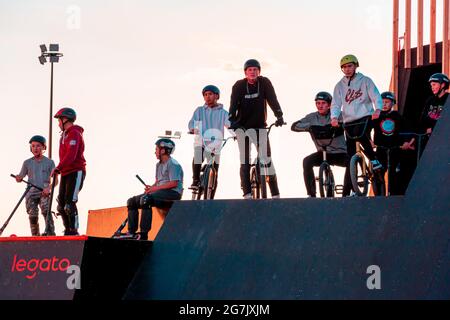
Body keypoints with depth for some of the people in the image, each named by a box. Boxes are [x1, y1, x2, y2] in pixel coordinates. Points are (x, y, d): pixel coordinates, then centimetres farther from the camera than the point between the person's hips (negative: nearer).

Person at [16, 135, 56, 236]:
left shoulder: (49, 162, 7)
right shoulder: (27, 163, 13)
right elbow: (21, 177, 12)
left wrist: (49, 188, -16)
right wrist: (19, 178, -14)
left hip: (44, 192, -2)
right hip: (31, 193, 2)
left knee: (46, 210, -26)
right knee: (32, 215, -10)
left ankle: (50, 232, -36)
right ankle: (35, 236, 5)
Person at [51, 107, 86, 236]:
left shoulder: (74, 134, -11)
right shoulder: (65, 135, 20)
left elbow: (70, 156, -22)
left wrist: (57, 168, -26)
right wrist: (59, 170, 9)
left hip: (76, 172, -10)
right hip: (66, 173, 10)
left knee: (69, 204, -16)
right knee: (61, 205, 8)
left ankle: (74, 232, -14)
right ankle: (68, 231, 14)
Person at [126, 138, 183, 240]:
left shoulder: (173, 164, -9)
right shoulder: (159, 165, 21)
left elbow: (174, 183, -18)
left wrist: (155, 188, -18)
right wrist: (150, 187, 1)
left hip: (173, 193, -10)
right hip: (161, 193, 10)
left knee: (145, 199, -35)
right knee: (132, 201, 1)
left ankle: (144, 234, -37)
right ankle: (131, 232, 1)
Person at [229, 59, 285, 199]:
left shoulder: (264, 83, -4)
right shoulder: (239, 86, -6)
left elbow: (272, 100, -11)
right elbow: (233, 105, -15)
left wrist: (279, 116, -25)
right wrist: (231, 121, -30)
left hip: (260, 126, 0)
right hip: (243, 127, 0)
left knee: (266, 160, -8)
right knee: (245, 161, -6)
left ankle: (275, 195, -6)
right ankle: (247, 194, -6)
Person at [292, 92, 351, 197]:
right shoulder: (312, 117, 3)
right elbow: (294, 126, -5)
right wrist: (309, 126, -23)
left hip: (340, 153, -2)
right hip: (323, 153, 2)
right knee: (307, 161, -25)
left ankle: (346, 194, -18)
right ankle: (311, 194, -19)